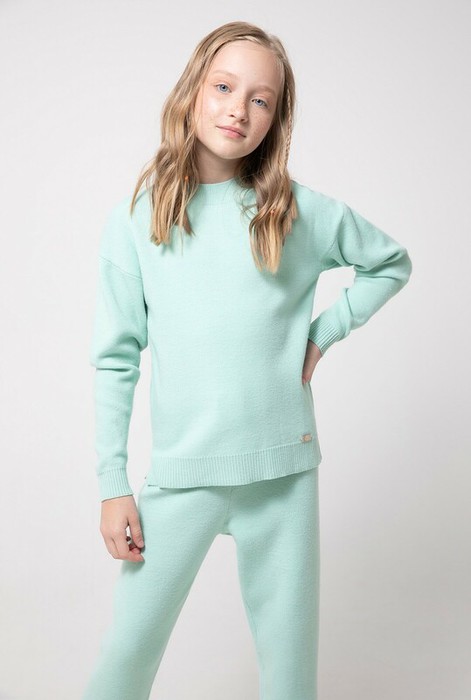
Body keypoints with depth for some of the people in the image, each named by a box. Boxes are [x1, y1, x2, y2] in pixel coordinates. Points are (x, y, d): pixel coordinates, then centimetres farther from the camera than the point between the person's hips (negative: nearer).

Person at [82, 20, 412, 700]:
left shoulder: (305, 212, -1)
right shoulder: (135, 217, -2)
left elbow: (392, 263, 15)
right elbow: (115, 359, -1)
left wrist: (323, 332, 1)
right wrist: (113, 484, -2)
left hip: (285, 467, 1)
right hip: (180, 472, -1)